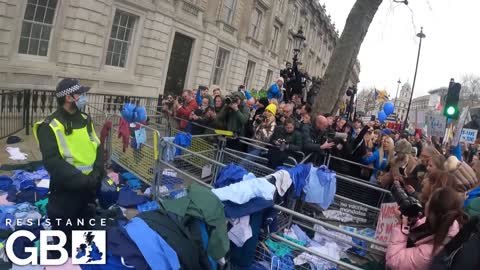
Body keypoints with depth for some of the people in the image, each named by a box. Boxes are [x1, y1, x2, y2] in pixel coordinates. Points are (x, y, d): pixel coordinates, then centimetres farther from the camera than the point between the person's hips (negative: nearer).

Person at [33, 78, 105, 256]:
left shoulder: (85, 120, 4)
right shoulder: (50, 126, -17)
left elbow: (98, 148, 5)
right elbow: (52, 162, -24)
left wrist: (97, 172, -12)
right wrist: (83, 180, -26)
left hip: (89, 187, 7)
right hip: (66, 190, -6)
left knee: (86, 227, 25)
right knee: (64, 233, 12)